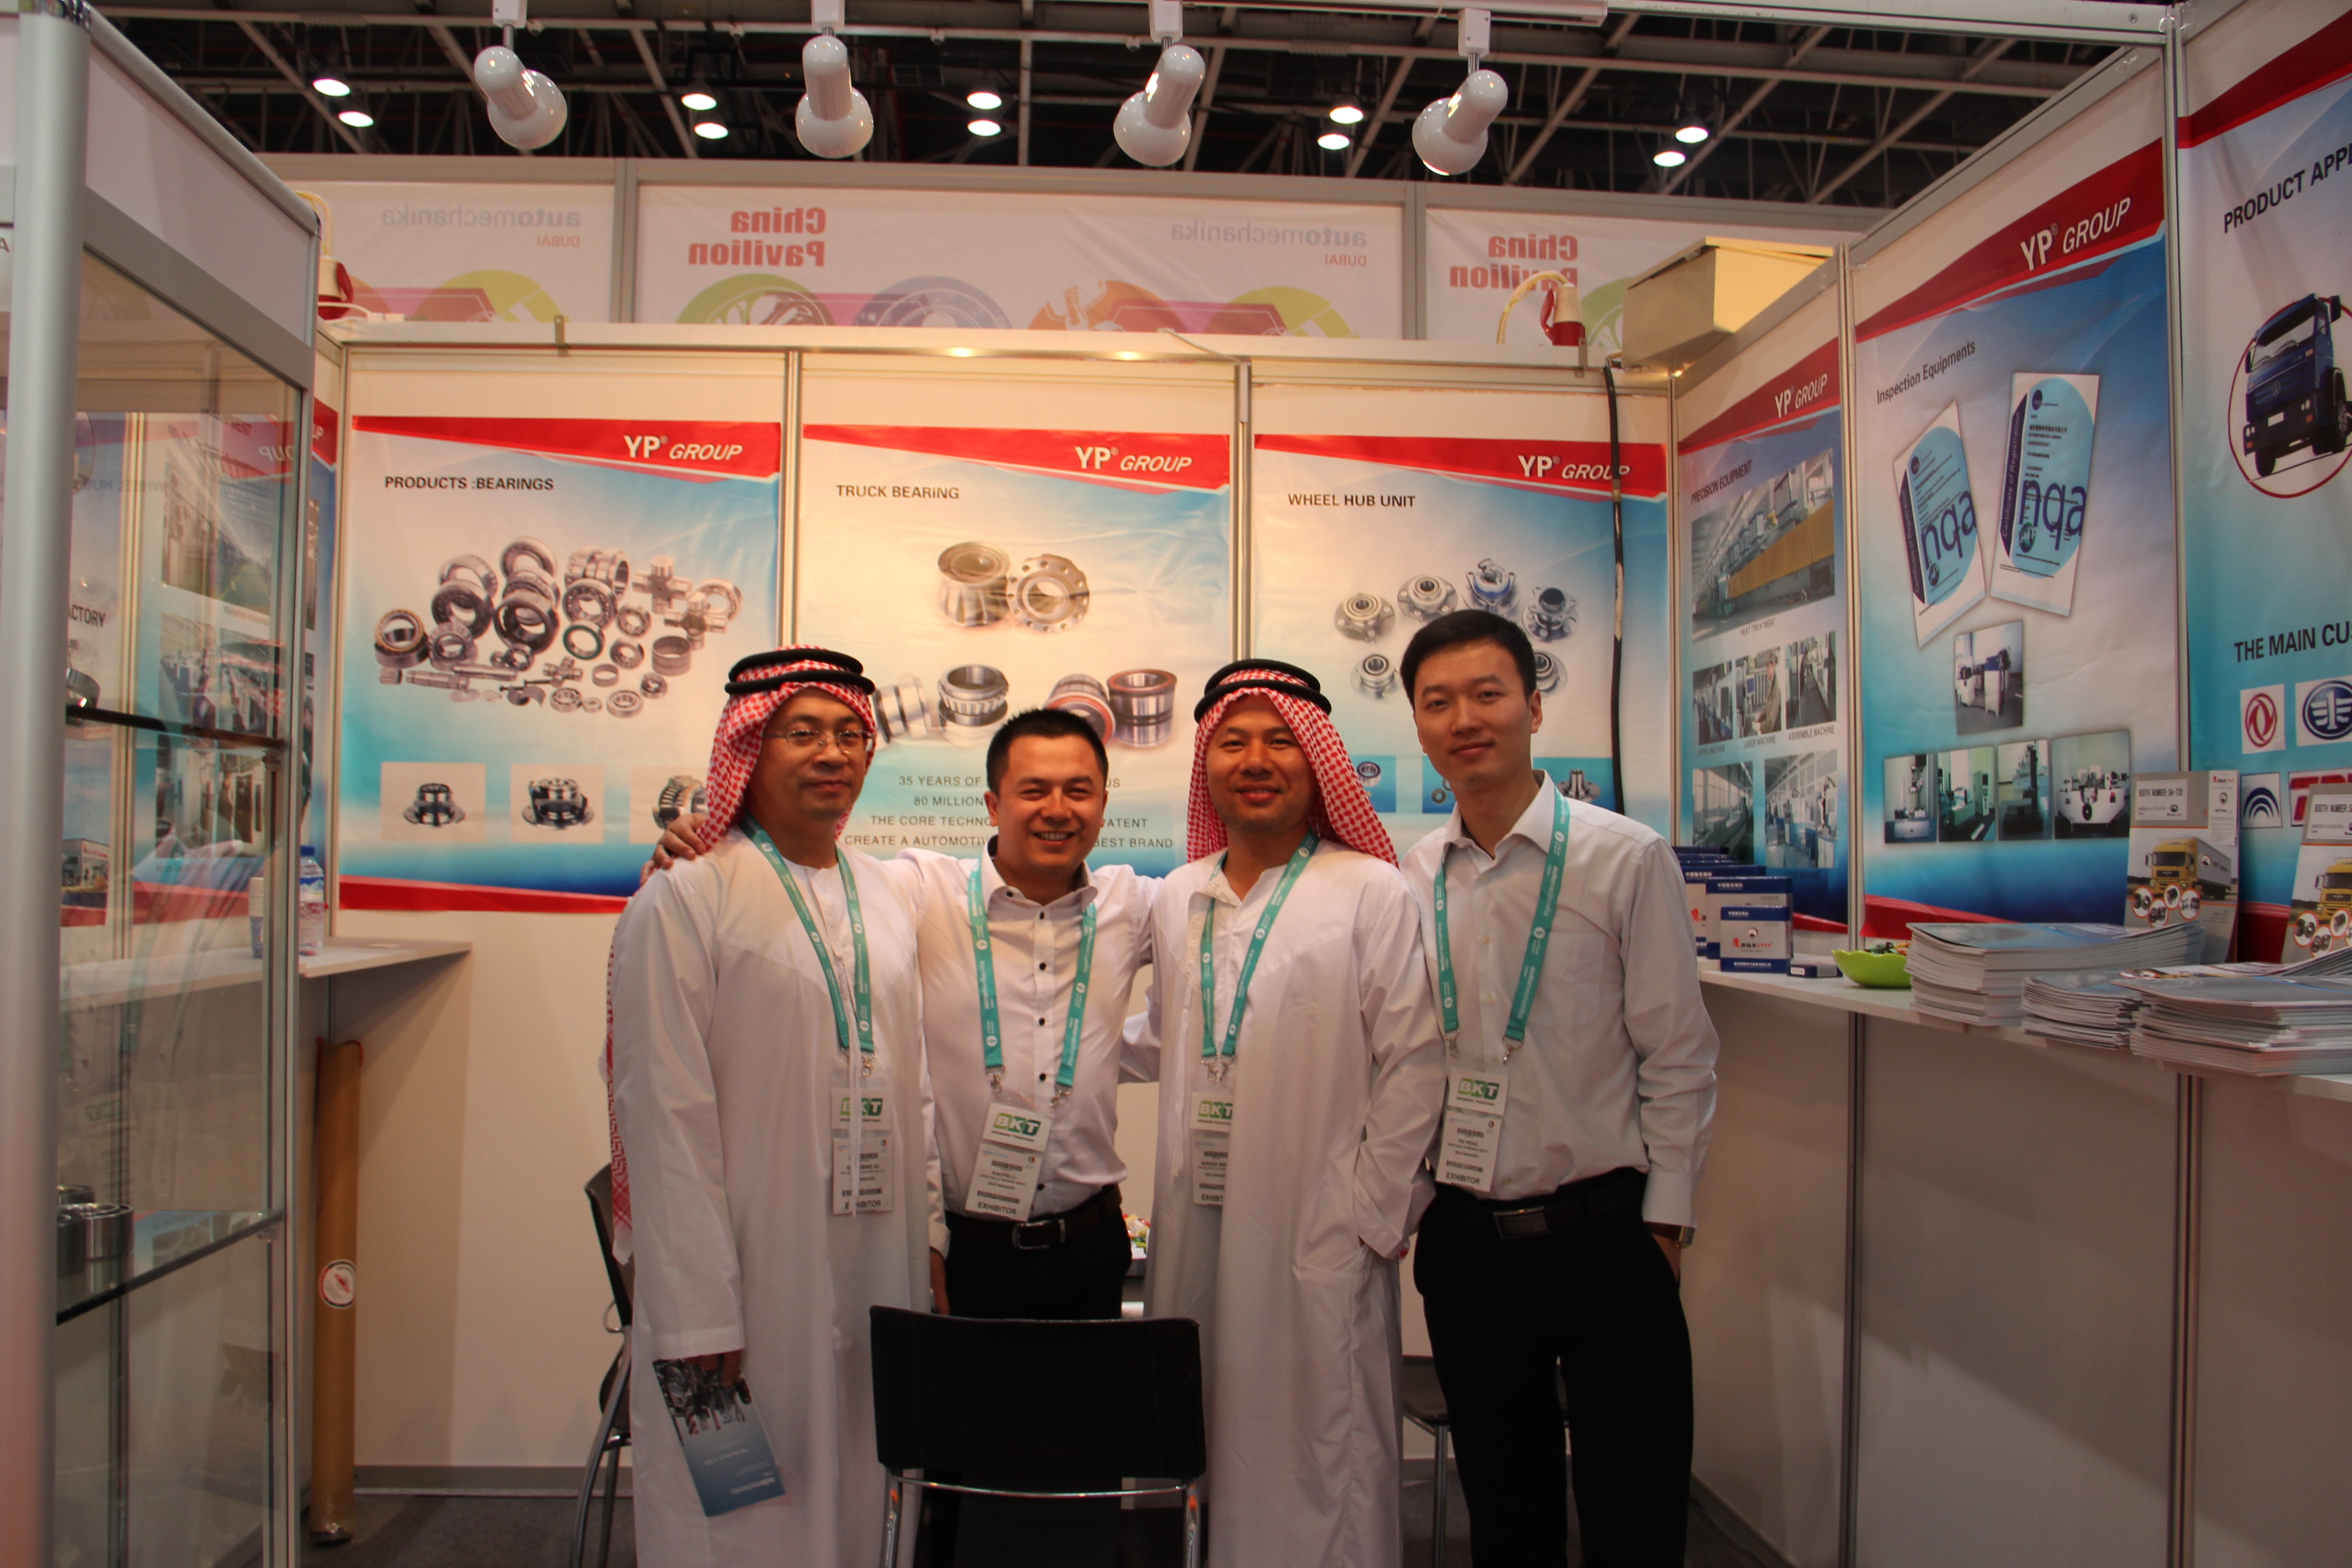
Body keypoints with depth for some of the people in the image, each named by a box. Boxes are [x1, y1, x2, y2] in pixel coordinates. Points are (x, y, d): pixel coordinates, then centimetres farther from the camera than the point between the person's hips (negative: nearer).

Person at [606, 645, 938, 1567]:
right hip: (749, 1277, -6)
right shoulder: (688, 897, -9)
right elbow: (666, 1115, -13)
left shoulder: (883, 902, 11)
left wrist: (929, 1248, 10)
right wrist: (695, 1316, -15)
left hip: (869, 1280, 6)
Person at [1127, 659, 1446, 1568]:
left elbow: (1412, 1065, -6)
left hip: (1317, 1230, -5)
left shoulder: (1371, 892, -4)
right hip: (1194, 1225, 5)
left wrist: (1377, 1213, -8)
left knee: (1320, 1452, 3)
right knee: (1199, 1445, 13)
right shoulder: (1176, 899, 11)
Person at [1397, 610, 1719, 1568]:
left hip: (1604, 1232, -3)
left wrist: (1664, 1219, -7)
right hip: (1462, 1237, 3)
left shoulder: (1626, 859, -7)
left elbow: (1678, 1055, -5)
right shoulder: (1408, 882, 3)